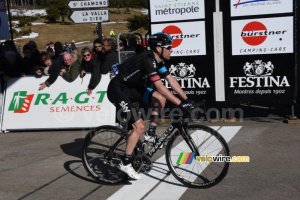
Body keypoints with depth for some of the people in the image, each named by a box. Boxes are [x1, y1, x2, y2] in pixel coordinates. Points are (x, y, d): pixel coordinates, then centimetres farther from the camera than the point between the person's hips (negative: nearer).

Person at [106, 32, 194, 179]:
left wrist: (186, 99, 1)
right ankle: (125, 164, -3)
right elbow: (160, 87, -30)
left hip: (131, 88, 9)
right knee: (140, 127, -14)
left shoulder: (157, 60, 4)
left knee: (160, 99, -1)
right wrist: (180, 104, -29)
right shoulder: (148, 60, -25)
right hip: (117, 90, -9)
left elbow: (171, 80, 6)